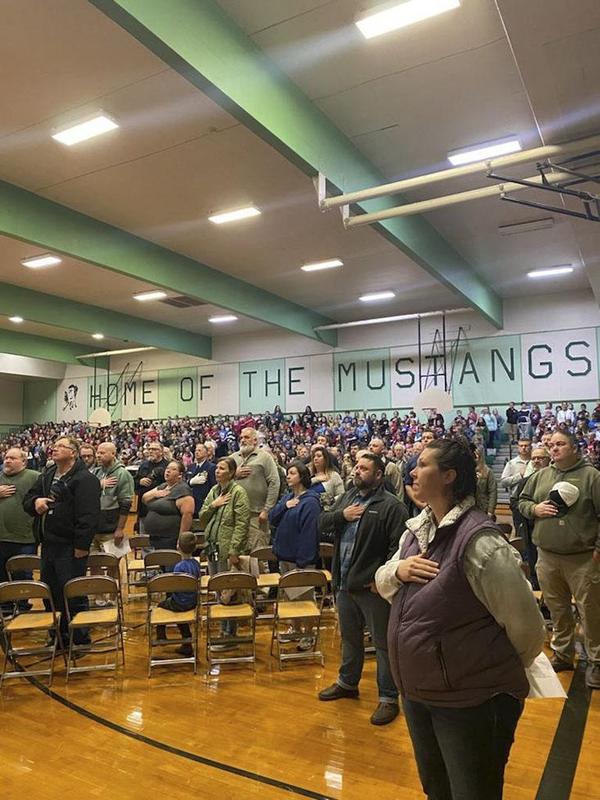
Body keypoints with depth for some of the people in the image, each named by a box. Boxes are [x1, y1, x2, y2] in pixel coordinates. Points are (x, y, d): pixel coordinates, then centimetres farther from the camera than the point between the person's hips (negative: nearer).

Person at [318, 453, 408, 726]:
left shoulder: (391, 506, -13)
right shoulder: (347, 497, 9)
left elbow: (398, 545, -19)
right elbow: (322, 523, 8)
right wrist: (342, 515, -11)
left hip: (372, 586, -7)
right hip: (344, 583, 7)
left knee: (383, 643, 6)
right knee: (349, 637, 24)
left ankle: (388, 698, 20)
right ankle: (348, 682, 42)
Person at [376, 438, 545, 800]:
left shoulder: (479, 540, -25)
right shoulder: (417, 528, 0)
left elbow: (527, 627, -18)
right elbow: (382, 582, 11)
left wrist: (501, 672, 0)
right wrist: (397, 570, -12)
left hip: (471, 701, -7)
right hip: (417, 690, 8)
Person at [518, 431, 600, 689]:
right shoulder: (540, 476, 8)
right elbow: (522, 501, 16)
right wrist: (534, 509, -5)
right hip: (547, 556, 4)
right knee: (557, 609, 16)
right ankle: (562, 655, 31)